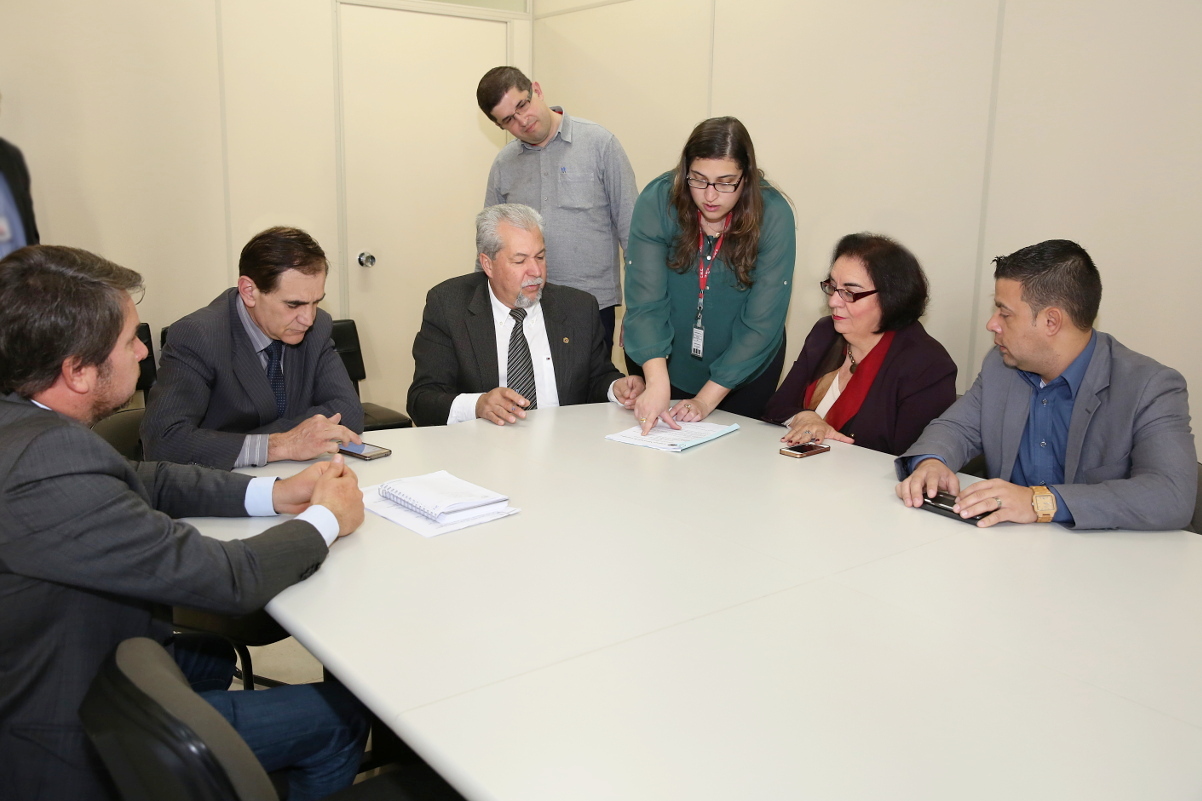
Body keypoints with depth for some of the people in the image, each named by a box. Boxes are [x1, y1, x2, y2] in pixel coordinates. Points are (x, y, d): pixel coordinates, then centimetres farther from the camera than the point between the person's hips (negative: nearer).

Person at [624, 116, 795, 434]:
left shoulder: (773, 215, -22)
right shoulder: (657, 201, -21)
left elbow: (761, 322, -22)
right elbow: (645, 301, -25)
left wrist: (707, 399, -26)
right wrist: (657, 382, -39)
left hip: (743, 369, 0)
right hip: (662, 360, 1)